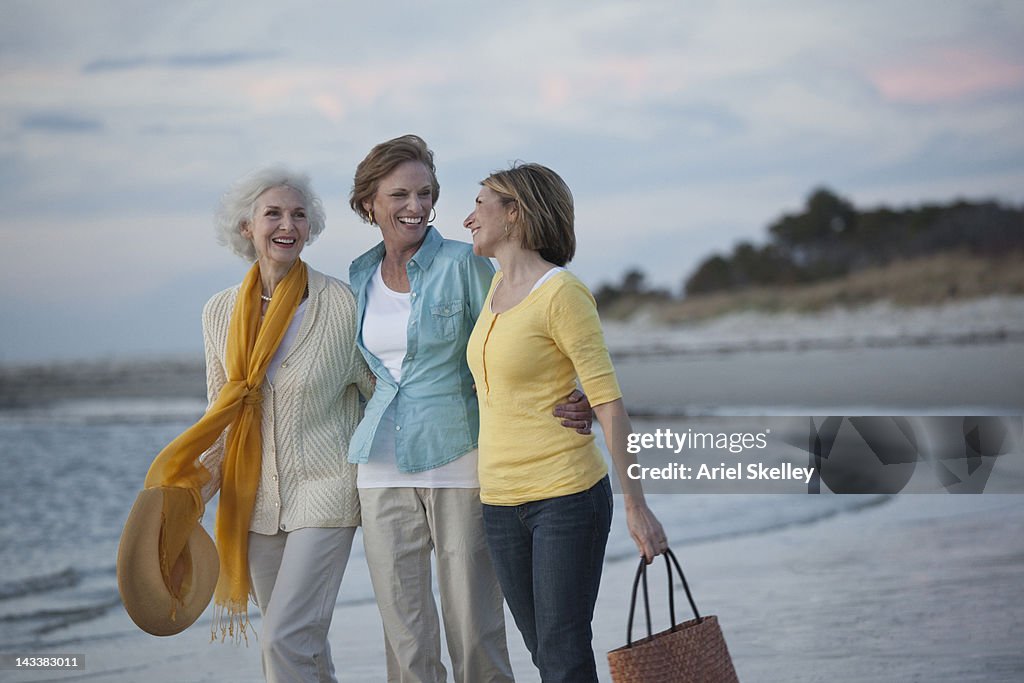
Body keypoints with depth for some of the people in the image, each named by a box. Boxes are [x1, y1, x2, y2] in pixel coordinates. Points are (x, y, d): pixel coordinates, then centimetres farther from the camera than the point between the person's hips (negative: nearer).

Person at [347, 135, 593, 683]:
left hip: (458, 459, -4)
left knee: (475, 635, -2)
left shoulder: (464, 264, -4)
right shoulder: (359, 276, 11)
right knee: (404, 637, 6)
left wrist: (570, 407, -22)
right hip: (384, 468, 4)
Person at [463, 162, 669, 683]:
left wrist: (636, 504, -17)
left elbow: (608, 402, -14)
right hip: (500, 500, 8)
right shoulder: (499, 284, 11)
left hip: (566, 497, -8)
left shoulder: (563, 293, -12)